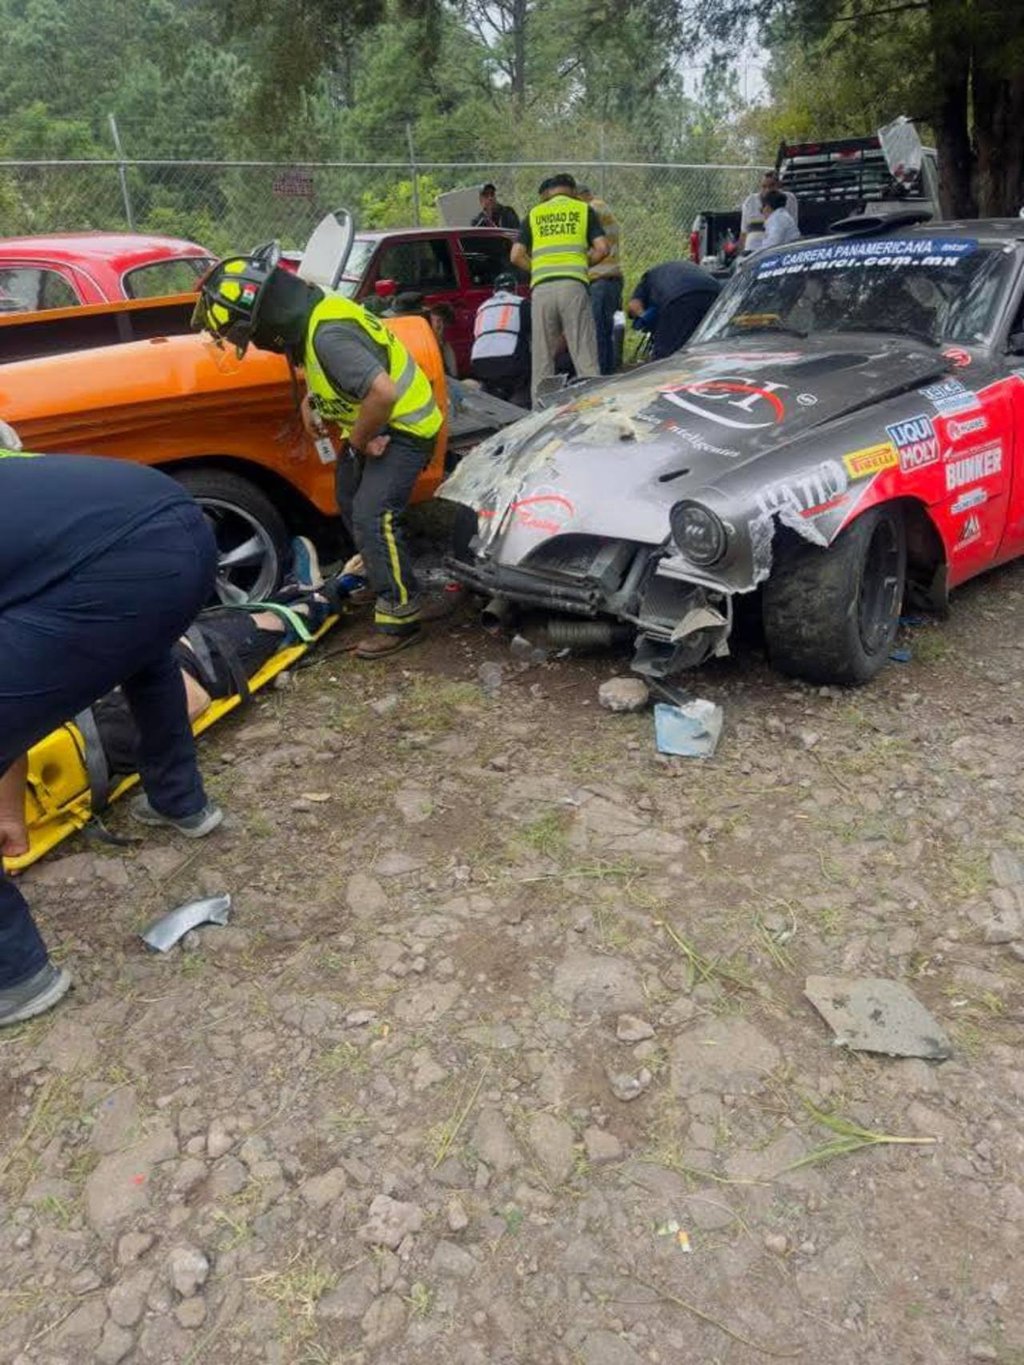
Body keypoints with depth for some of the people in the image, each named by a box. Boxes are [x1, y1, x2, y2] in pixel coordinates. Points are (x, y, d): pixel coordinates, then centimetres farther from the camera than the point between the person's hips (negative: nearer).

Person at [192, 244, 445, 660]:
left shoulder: (329, 335, -31)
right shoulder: (311, 314, 0)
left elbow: (383, 392, -39)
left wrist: (359, 439, -23)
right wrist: (311, 399, 0)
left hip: (403, 427, -11)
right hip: (375, 427, 11)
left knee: (372, 516, -18)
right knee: (352, 505, 20)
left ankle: (399, 618, -9)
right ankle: (398, 593, 33)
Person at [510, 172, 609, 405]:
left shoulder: (534, 214, 19)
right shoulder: (583, 209, 15)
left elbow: (516, 256, 9)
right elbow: (602, 248, 5)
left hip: (541, 287, 2)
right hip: (574, 284, -1)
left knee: (542, 356, 6)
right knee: (584, 353, -3)